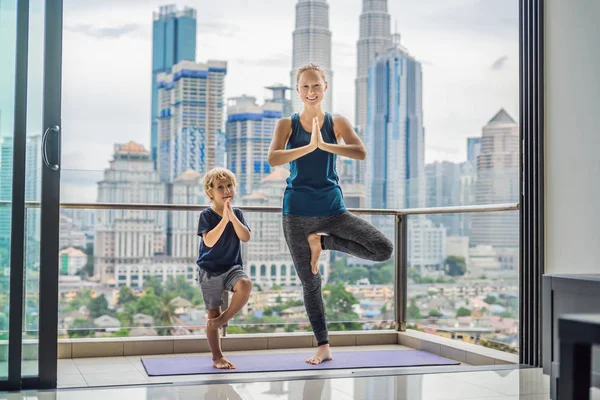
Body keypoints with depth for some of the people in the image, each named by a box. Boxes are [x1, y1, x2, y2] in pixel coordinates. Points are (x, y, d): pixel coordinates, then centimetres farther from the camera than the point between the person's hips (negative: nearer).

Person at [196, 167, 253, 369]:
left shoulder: (237, 214, 2)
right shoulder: (206, 215, -9)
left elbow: (245, 237, -12)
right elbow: (209, 241, -23)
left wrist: (233, 217, -23)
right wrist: (224, 220, -29)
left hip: (232, 267, 3)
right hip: (209, 270, -2)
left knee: (245, 284, -31)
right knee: (213, 314, 4)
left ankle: (224, 318, -7)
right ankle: (217, 357, 17)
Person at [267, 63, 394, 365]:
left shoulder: (337, 123, 2)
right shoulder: (287, 125, 1)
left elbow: (360, 153, -14)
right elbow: (272, 159, -16)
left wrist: (324, 145, -23)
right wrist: (308, 146, -23)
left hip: (332, 208, 1)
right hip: (297, 212, 0)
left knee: (384, 249, -16)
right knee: (310, 283, 7)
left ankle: (323, 241, 3)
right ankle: (323, 347, 21)